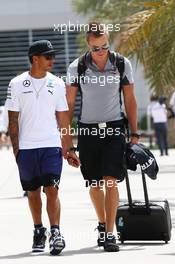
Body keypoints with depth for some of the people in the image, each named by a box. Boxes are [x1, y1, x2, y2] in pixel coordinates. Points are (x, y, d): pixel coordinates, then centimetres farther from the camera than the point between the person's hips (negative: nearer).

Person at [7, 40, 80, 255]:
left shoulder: (56, 84, 6)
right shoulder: (17, 84, 2)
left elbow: (63, 119, 10)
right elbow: (13, 119, 3)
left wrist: (68, 148, 6)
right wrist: (15, 148, -3)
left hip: (51, 145, 0)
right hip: (26, 146, 0)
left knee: (52, 190, -12)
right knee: (33, 191, 8)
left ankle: (55, 233, -14)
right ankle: (38, 232, 22)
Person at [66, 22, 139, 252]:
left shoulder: (122, 65, -1)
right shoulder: (76, 68, -2)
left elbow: (130, 101, 7)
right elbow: (69, 104, 5)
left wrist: (134, 134, 5)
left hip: (114, 129, -1)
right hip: (87, 130, 1)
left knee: (110, 181, -14)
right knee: (94, 185, 9)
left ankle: (109, 234, -13)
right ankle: (102, 225, 31)